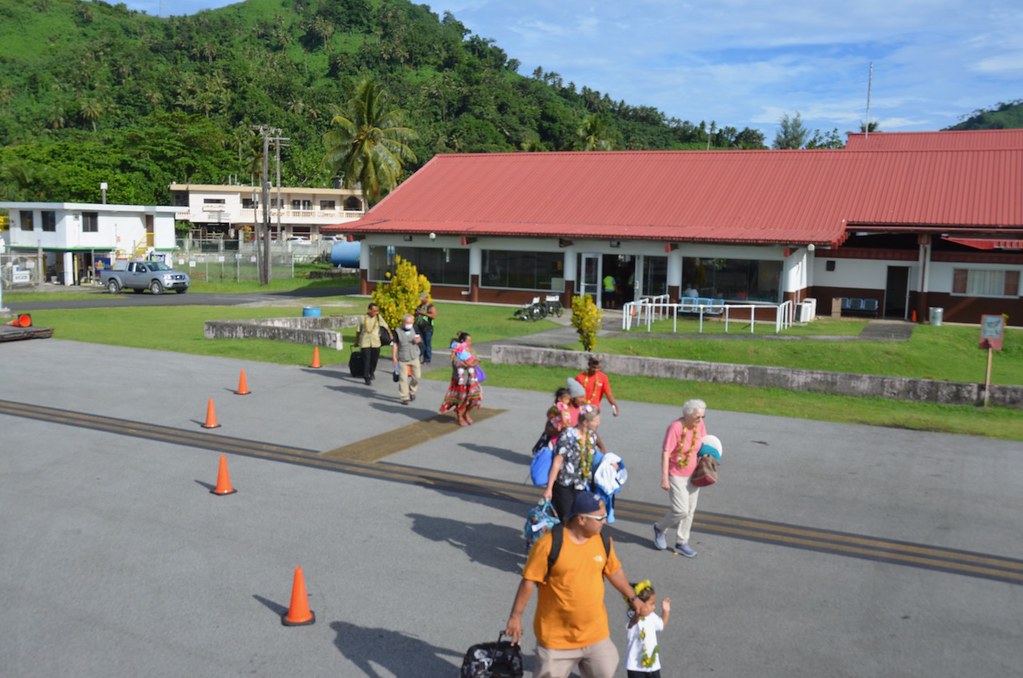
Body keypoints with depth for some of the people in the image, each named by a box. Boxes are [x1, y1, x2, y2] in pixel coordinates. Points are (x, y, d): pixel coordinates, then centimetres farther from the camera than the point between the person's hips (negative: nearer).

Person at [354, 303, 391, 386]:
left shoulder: (378, 317, 1)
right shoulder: (363, 318, -2)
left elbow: (386, 327, 1)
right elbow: (358, 331, 8)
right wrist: (356, 342, 14)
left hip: (376, 342, 2)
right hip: (365, 342, -2)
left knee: (374, 359, 11)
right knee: (366, 360, -7)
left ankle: (372, 372, 40)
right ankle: (367, 378, -1)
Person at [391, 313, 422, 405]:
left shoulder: (414, 329, 5)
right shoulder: (398, 331, -5)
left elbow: (419, 339, 12)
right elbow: (395, 344, -2)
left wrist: (417, 339, -13)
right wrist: (394, 357, -6)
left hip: (414, 357, 3)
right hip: (402, 359, -3)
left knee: (417, 376, 4)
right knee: (403, 378, -3)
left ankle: (412, 391, 30)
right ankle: (404, 397, 4)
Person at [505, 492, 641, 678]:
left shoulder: (603, 540, -3)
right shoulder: (549, 544, -21)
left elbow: (614, 571, 14)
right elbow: (529, 581, -15)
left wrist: (632, 597, 20)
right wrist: (515, 616, -11)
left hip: (595, 632, 5)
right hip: (557, 636, -5)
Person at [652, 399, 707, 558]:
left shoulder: (700, 425, -6)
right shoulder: (675, 427, -23)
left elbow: (704, 444, 14)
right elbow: (665, 453, -20)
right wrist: (664, 478, -21)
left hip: (693, 475, 6)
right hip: (676, 475, -6)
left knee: (690, 510, 10)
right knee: (681, 510, -9)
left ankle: (681, 543, 24)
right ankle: (660, 528, 19)